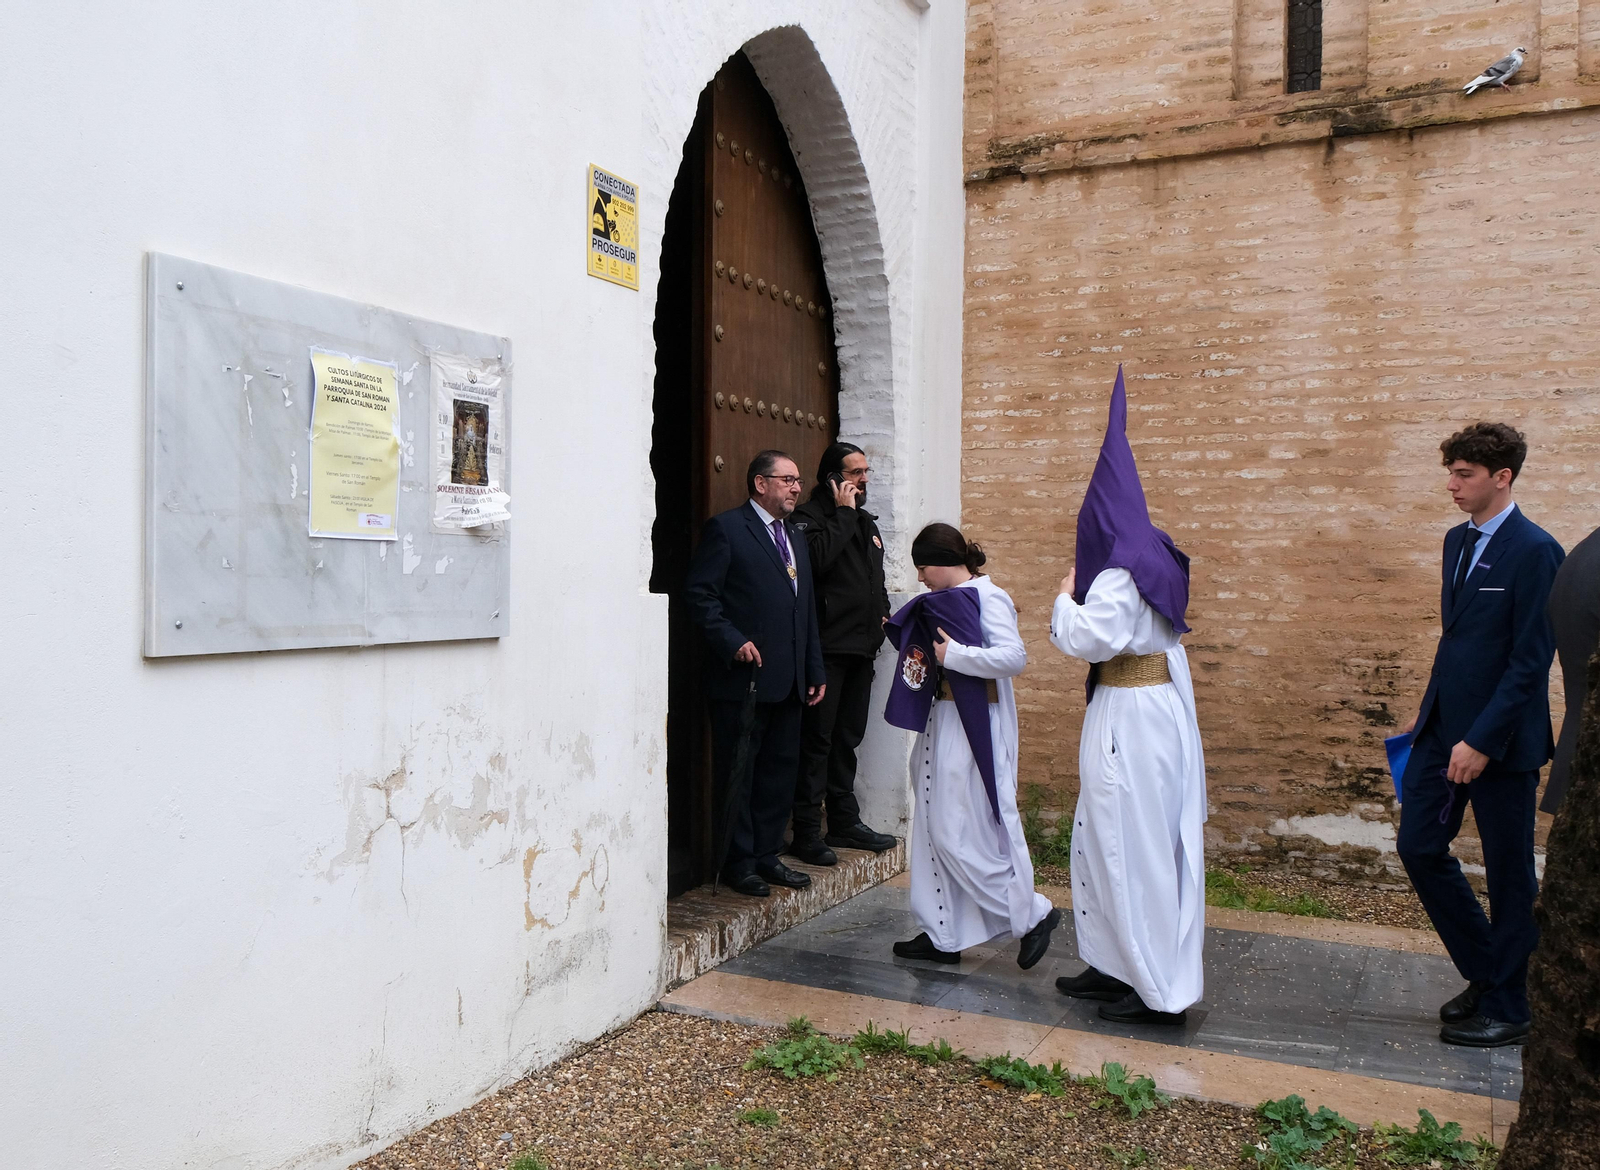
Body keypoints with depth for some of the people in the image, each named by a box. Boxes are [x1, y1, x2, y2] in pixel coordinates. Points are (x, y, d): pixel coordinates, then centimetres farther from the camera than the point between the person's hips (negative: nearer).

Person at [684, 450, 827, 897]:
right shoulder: (726, 528, -5)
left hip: (787, 681, 8)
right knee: (738, 772, 2)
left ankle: (767, 855, 23)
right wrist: (732, 641, -19)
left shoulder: (795, 540, 20)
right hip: (742, 677, -8)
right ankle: (738, 862, 12)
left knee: (782, 767, 12)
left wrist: (815, 670, 18)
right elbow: (699, 592, -12)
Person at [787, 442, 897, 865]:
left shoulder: (865, 521, 20)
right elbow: (817, 558, -26)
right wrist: (844, 514, -15)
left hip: (861, 648, 8)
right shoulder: (810, 516, -7)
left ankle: (845, 822, 24)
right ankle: (807, 832, 1)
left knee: (848, 739, 15)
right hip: (827, 648, -8)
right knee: (817, 740, -5)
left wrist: (882, 610, 13)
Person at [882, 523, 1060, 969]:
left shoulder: (987, 598, -13)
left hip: (974, 730, -9)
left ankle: (1032, 913, 8)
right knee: (936, 829, 10)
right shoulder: (944, 602, 13)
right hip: (943, 724, 9)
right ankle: (942, 936, 19)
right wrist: (922, 653, 6)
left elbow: (1014, 657, -22)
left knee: (962, 834, -7)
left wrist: (954, 655, -21)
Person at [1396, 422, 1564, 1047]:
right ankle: (1485, 972, 28)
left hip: (1500, 737, -8)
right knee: (1419, 846, 9)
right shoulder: (1458, 540, 11)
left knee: (1508, 872, 6)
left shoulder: (1534, 550, -15)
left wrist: (1482, 741, -20)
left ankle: (1507, 1009, 21)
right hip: (1445, 726, 8)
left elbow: (1531, 662, -17)